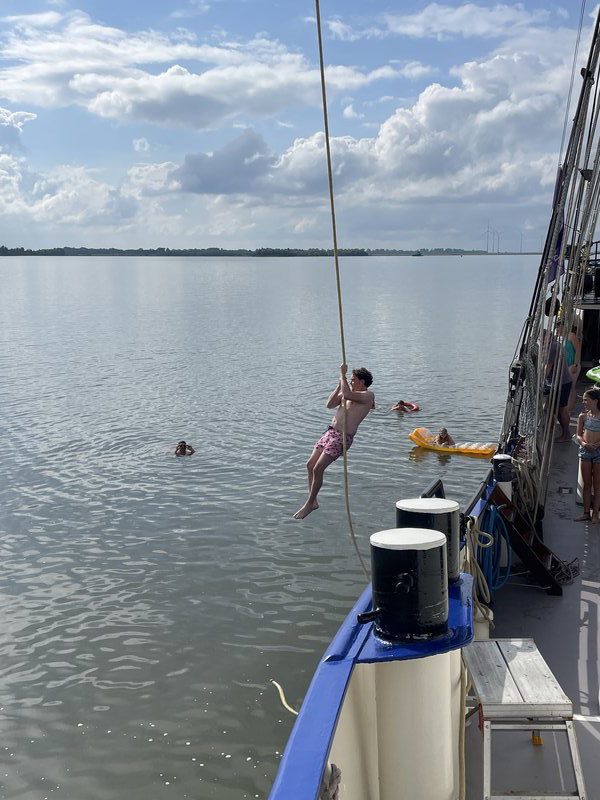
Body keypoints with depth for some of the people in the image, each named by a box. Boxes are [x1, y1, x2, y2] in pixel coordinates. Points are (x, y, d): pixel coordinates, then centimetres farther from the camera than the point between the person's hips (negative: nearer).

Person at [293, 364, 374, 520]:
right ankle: (313, 501, 23)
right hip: (330, 432, 9)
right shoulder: (349, 392, 18)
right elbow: (330, 404, 12)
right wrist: (340, 384, 6)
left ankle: (309, 504, 3)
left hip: (342, 437, -9)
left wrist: (343, 374, -15)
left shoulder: (368, 396, -9)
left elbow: (347, 394, -25)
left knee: (318, 469, -12)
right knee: (310, 464, 10)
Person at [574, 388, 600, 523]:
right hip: (585, 451, 3)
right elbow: (578, 435, 5)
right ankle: (586, 513, 16)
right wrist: (584, 444, -13)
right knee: (587, 484, 9)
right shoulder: (583, 416, 3)